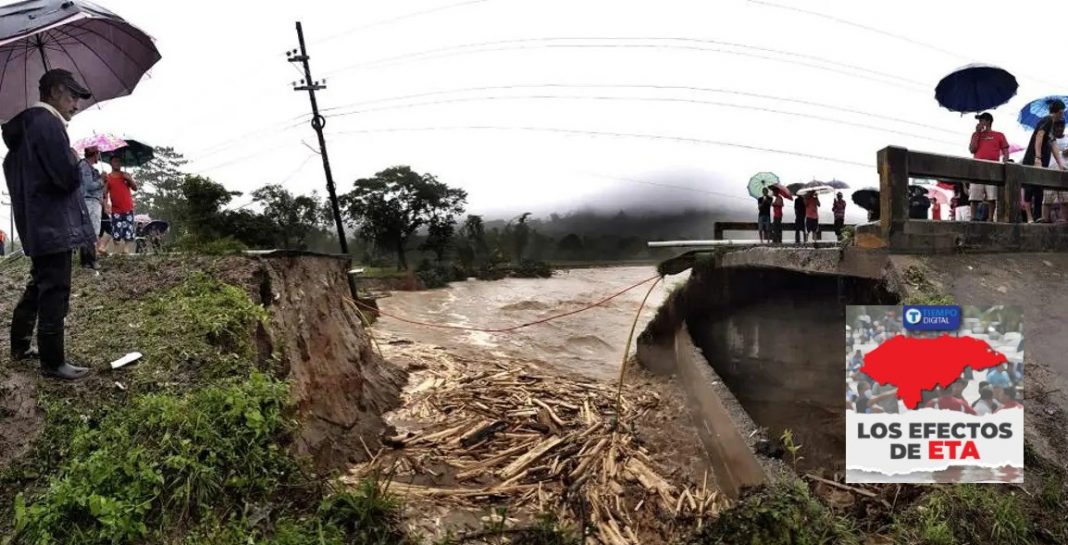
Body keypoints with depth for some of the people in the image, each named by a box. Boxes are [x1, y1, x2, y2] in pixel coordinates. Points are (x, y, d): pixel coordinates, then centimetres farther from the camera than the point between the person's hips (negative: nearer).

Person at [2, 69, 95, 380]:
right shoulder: (48, 122, -15)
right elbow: (69, 177, -23)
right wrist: (74, 160, -4)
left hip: (35, 224, 10)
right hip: (54, 225, -10)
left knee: (40, 285, 22)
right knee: (54, 292, -4)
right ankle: (53, 362, 3)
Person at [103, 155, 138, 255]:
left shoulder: (126, 175, 12)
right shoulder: (108, 177, 5)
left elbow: (135, 188, 7)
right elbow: (105, 193, 1)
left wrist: (129, 179, -7)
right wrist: (105, 205, -14)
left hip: (128, 209, 2)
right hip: (116, 210, -2)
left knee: (128, 231, -2)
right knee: (116, 233, -6)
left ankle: (126, 250, 2)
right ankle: (117, 252, 1)